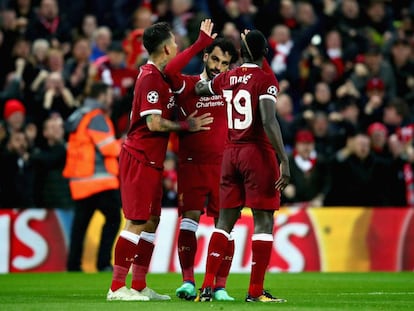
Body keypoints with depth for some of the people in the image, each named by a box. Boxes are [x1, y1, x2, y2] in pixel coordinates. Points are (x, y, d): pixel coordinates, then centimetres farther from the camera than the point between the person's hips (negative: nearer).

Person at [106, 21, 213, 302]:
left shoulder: (160, 76, 13)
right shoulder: (151, 78, -16)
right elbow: (154, 123, -21)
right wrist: (186, 126, -10)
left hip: (151, 160, 10)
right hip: (140, 159, -10)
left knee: (151, 221, 12)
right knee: (137, 222, -9)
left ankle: (139, 286, 16)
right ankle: (117, 287, -6)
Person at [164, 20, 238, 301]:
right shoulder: (188, 86, 2)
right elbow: (170, 70, -18)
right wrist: (200, 43, -15)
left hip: (224, 166, 2)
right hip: (192, 164, -2)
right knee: (190, 218, -9)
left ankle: (220, 286, 2)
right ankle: (188, 281, -7)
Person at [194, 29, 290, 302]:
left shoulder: (226, 79, 8)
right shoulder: (266, 80, -10)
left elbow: (200, 89, 30)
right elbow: (268, 121, -21)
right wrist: (284, 161, -22)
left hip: (231, 153, 6)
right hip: (258, 152, -6)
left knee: (226, 220, 11)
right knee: (264, 220, 0)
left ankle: (207, 287, 5)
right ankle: (256, 290, -3)